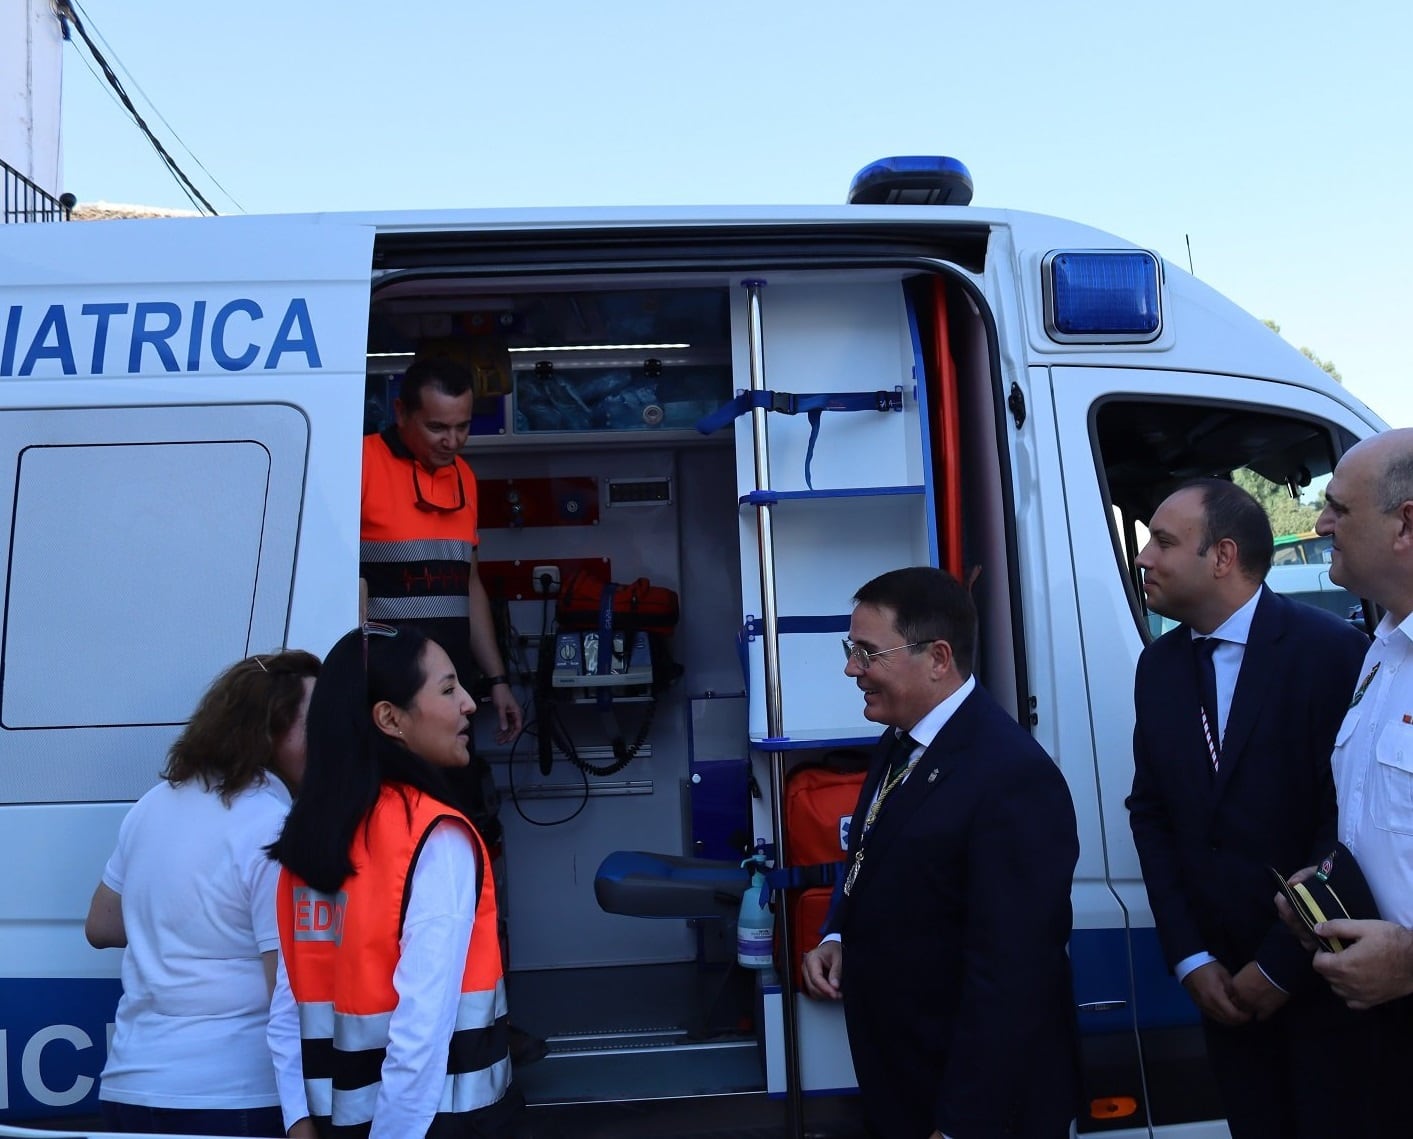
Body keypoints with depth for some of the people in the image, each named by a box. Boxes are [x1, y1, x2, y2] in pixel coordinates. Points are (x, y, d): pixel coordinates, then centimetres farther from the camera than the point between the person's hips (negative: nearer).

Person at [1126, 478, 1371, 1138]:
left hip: (1319, 973, -4)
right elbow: (1150, 811, 5)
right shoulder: (1159, 665, 3)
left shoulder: (1334, 653, -15)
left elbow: (1347, 820, -16)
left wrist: (1280, 966, -13)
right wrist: (1189, 958, -2)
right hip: (1223, 979, 5)